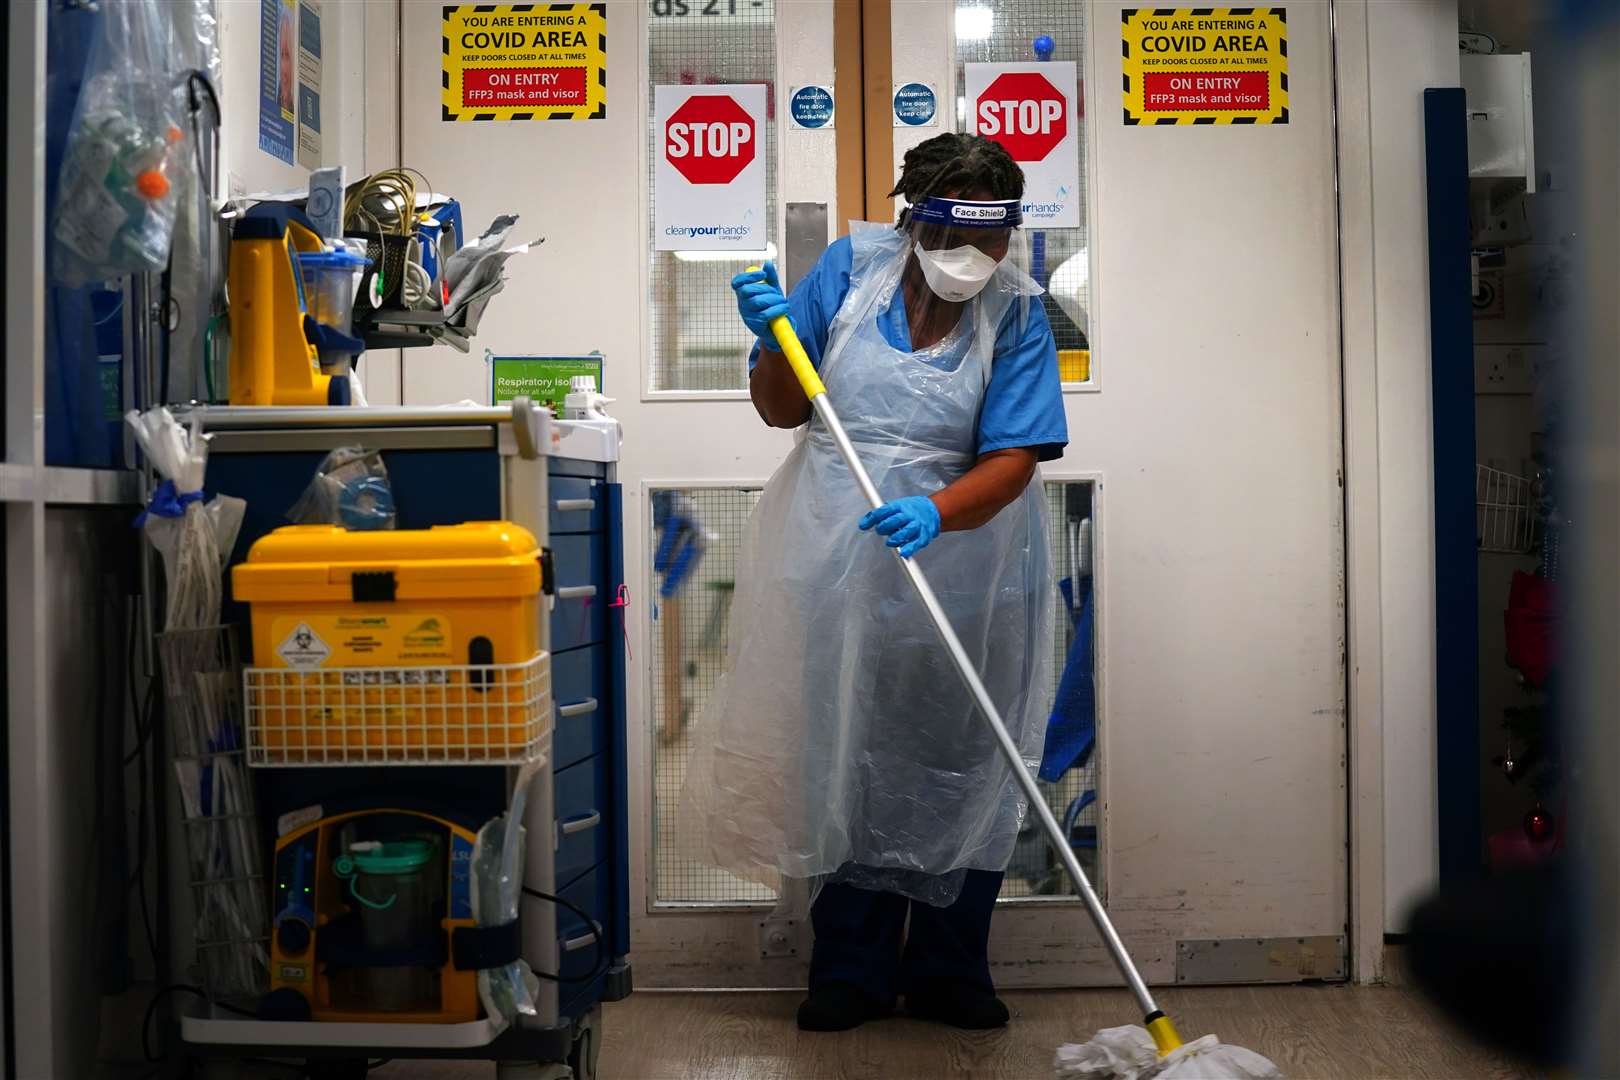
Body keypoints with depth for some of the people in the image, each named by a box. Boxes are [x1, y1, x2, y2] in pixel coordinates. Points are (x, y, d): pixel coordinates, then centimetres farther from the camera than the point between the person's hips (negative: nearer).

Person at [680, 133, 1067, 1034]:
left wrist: (935, 512, -35)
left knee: (961, 769, 7)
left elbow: (1013, 460, -16)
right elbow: (782, 410, 3)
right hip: (838, 563, 1)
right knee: (847, 762, 8)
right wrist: (774, 336, -17)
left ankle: (948, 974, 24)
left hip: (960, 567, -1)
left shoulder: (1016, 316, -8)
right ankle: (853, 972, 23)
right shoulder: (852, 267, -4)